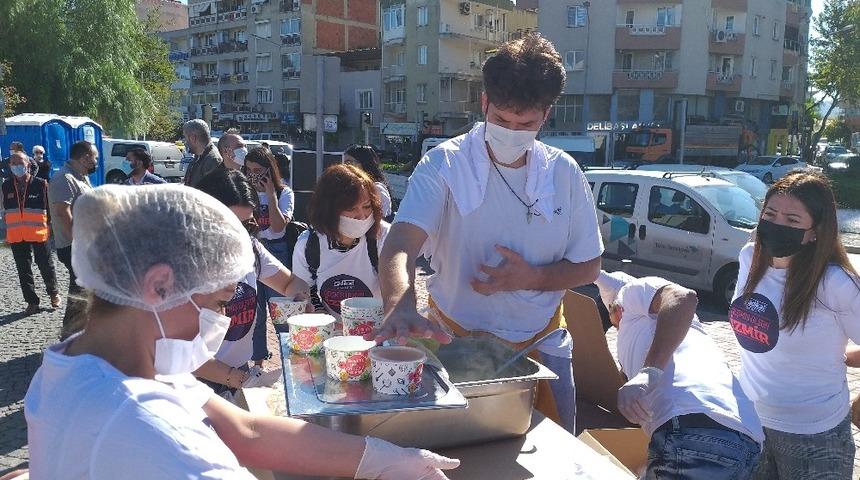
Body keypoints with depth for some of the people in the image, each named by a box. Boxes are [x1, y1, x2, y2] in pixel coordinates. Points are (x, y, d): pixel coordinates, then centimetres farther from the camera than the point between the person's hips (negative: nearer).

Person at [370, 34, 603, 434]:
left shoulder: (564, 173, -4)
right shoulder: (444, 166, -14)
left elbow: (588, 267, 2)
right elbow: (400, 247, -28)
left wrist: (532, 278, -17)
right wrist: (400, 307, -49)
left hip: (542, 344, 3)